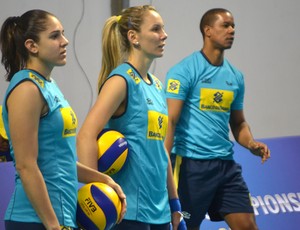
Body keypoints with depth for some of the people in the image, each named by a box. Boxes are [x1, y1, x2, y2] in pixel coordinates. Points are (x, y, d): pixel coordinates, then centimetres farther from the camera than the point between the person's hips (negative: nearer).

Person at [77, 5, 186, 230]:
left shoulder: (156, 85, 14)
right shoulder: (122, 80, -10)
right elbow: (86, 136, -20)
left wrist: (175, 203, 19)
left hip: (159, 211, 8)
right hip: (130, 212, -8)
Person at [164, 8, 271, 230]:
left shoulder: (235, 76, 13)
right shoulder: (184, 70, -7)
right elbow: (170, 121, -12)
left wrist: (251, 144, 1)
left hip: (226, 164, 6)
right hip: (191, 163, -6)